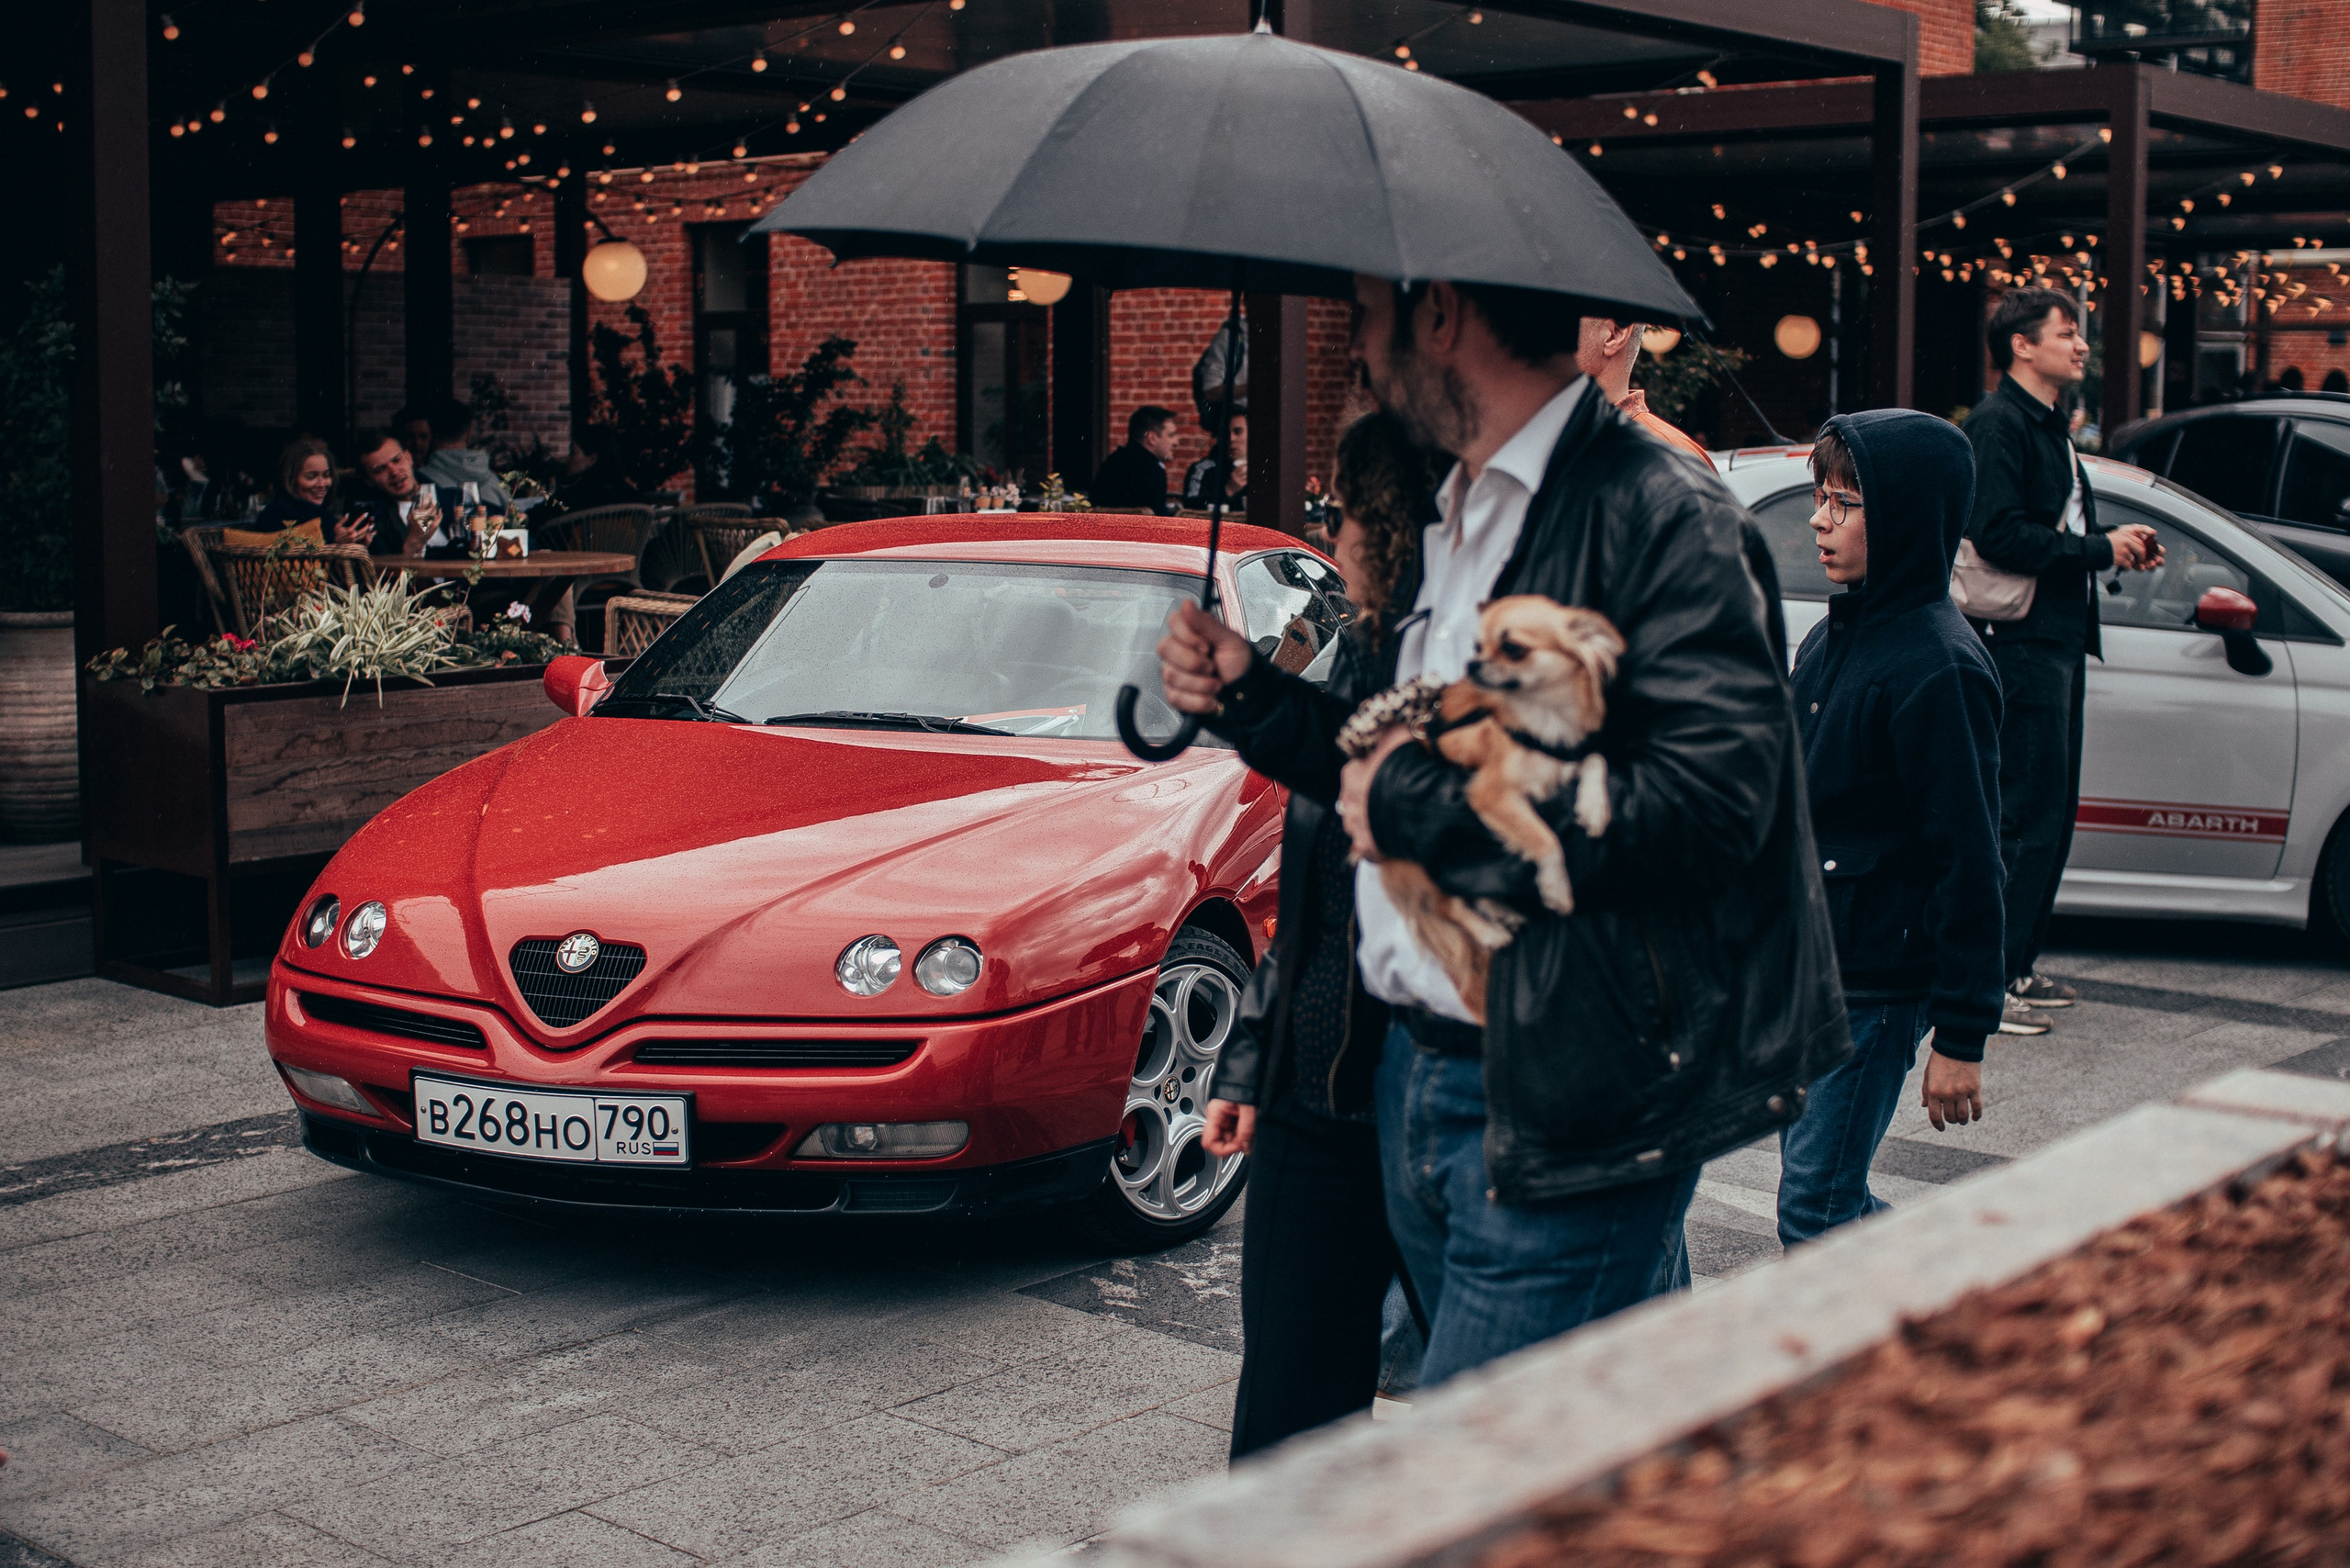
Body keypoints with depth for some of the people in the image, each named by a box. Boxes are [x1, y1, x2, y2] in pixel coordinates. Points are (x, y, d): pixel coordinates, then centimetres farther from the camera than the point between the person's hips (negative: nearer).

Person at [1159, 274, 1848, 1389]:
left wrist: (1415, 803, -20)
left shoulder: (1656, 513, -14)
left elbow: (1713, 799, -26)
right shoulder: (1451, 528, 15)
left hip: (1566, 1112, -9)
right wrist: (1252, 697, 11)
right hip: (1421, 1076, 9)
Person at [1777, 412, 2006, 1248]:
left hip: (1876, 987, -9)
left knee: (1814, 1208, -4)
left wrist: (1963, 1034, -18)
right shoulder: (1831, 637, 10)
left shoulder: (1938, 667, -16)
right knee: (1831, 1194, 15)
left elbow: (1969, 862, -18)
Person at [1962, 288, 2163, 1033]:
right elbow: (1998, 534, -21)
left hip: (2058, 640, 10)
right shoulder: (1999, 423, -11)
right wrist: (2100, 549, -15)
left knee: (2050, 811, 13)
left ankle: (2018, 964, 21)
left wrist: (2120, 544, 8)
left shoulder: (2049, 426, 21)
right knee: (2024, 815, -10)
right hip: (2019, 641, -10)